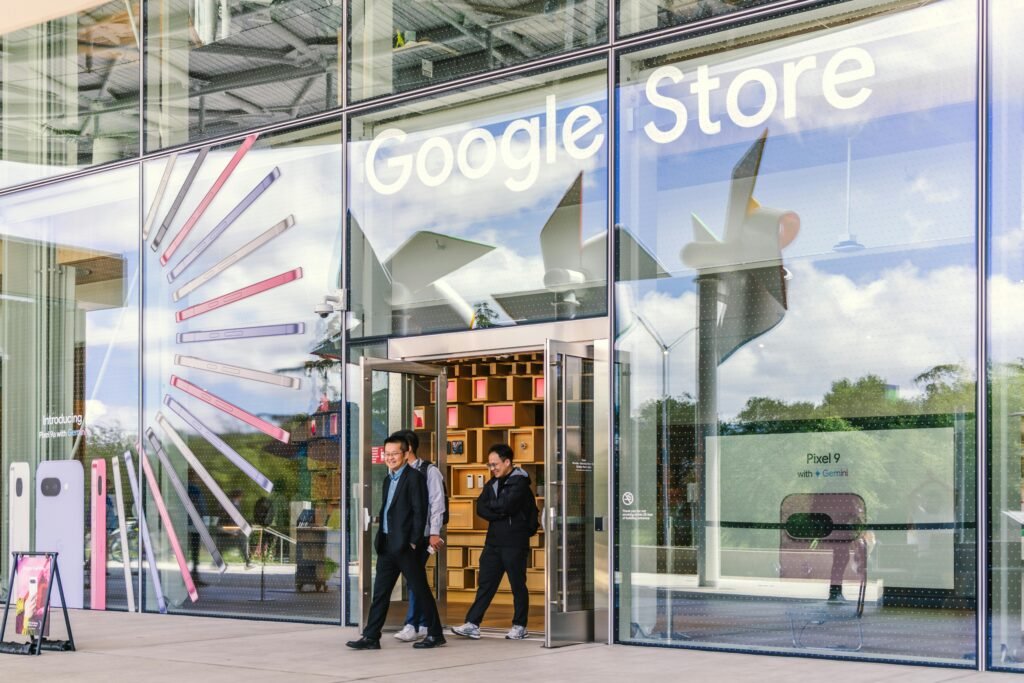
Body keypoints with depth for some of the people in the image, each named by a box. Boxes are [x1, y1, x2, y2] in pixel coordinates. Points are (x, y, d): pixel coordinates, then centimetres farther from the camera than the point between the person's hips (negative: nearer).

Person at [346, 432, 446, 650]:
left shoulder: (414, 477, -8)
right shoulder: (388, 480, 18)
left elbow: (419, 512, -12)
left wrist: (414, 542, -15)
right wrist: (380, 539, 12)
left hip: (405, 545, -8)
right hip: (387, 545, 8)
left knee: (420, 590, 0)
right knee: (380, 592, 7)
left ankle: (435, 634, 9)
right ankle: (371, 637, 9)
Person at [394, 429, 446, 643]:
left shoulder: (429, 471, -6)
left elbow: (437, 503, -10)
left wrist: (435, 533, -15)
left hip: (422, 534, -6)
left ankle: (413, 625, -8)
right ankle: (423, 624, 16)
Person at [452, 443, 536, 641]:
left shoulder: (520, 482, -8)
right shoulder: (493, 483, 14)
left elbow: (506, 505, -21)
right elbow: (481, 508, 3)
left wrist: (491, 505, -3)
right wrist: (501, 514, -12)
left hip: (514, 542, -7)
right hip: (493, 541, 7)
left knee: (517, 584, 2)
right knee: (485, 584, 5)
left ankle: (520, 626, 11)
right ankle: (472, 624, 4)